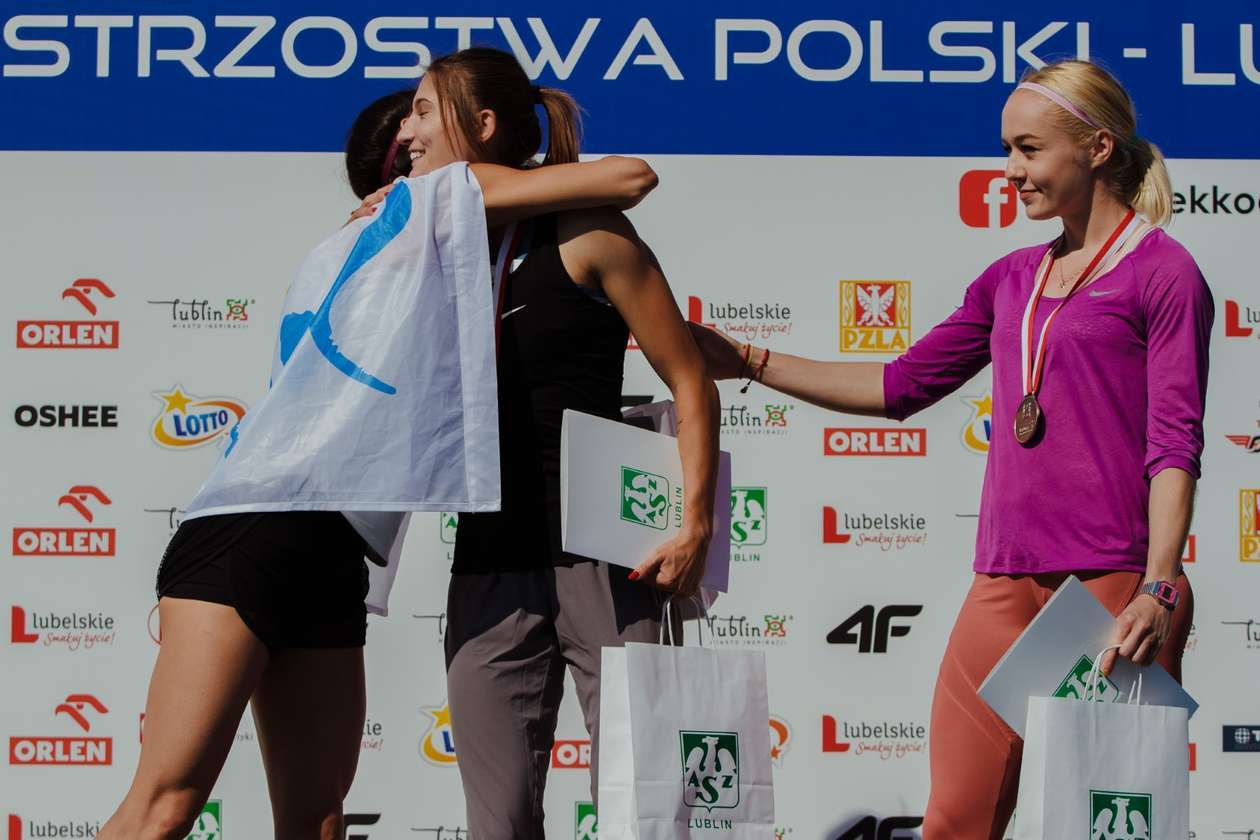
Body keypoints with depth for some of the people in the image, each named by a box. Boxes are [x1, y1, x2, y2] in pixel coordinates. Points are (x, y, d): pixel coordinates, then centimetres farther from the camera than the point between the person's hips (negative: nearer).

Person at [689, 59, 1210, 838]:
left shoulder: (1163, 271, 0)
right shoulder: (1013, 279, 19)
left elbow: (1176, 444, -8)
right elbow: (902, 384, 24)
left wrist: (1158, 591, -17)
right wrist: (752, 362, 21)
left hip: (1114, 582, -6)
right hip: (1007, 585, 6)